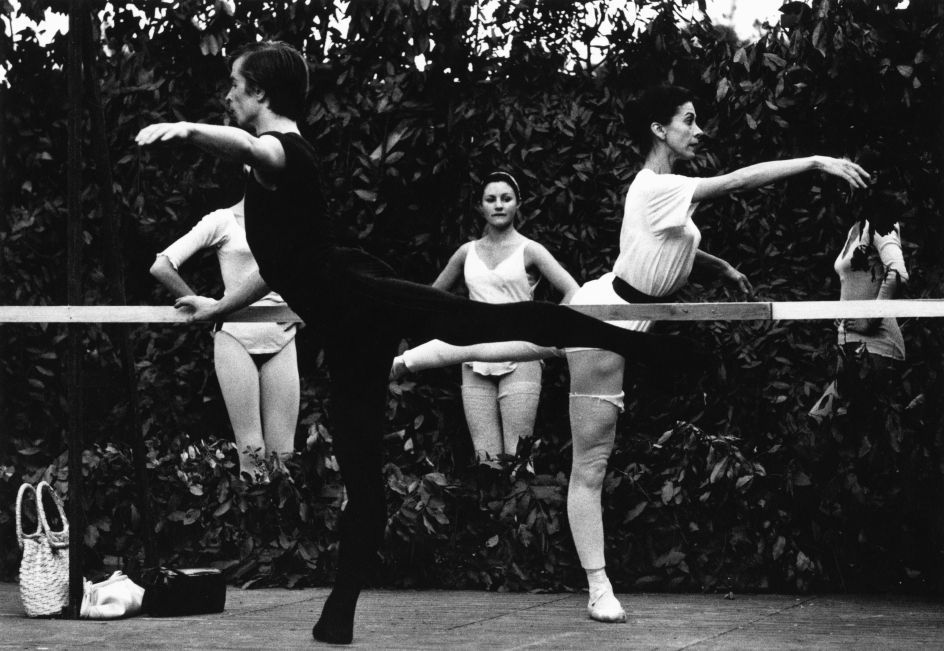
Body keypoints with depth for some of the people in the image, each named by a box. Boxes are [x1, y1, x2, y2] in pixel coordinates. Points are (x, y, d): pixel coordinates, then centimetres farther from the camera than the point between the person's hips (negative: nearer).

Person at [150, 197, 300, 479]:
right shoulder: (224, 221, 2)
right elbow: (161, 267, -3)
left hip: (281, 339, 4)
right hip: (236, 336, -4)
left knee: (283, 454, -2)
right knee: (251, 452, -9)